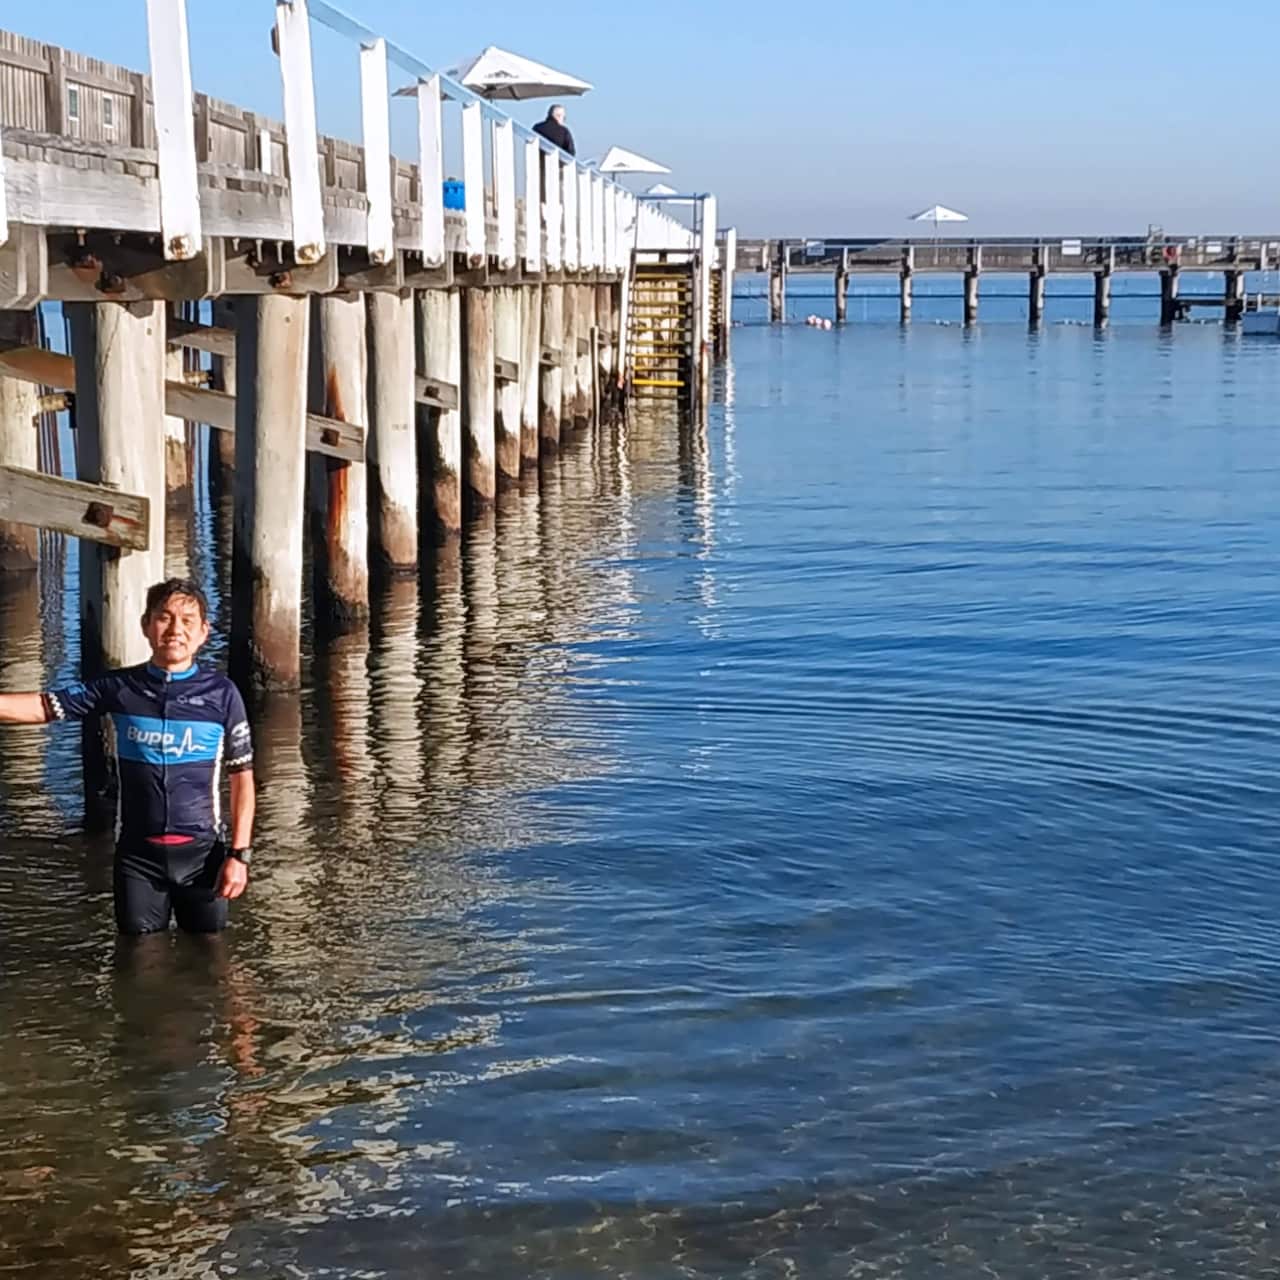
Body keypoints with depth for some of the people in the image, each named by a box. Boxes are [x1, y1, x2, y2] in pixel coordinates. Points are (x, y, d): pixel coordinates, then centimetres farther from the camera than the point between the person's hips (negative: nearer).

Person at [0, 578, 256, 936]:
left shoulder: (221, 694, -4)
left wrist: (240, 854, -6)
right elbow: (42, 707, -2)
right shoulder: (119, 688, 0)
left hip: (202, 851, -1)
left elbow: (242, 776, -1)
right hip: (137, 854, 1)